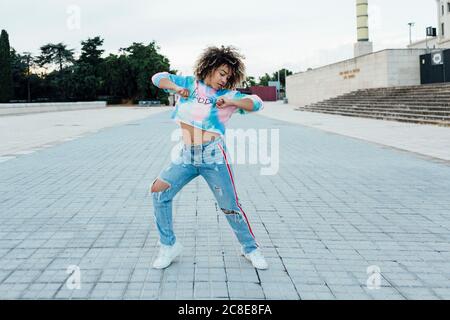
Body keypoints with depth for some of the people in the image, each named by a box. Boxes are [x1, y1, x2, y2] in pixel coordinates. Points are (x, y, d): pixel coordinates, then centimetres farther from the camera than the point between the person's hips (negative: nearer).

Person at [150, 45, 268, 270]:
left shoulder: (228, 95, 3)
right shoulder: (190, 83, 10)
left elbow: (256, 103, -7)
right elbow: (158, 78, 8)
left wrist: (229, 102, -23)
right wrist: (176, 87, -12)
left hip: (214, 157, -3)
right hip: (186, 156, 3)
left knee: (230, 207, 1)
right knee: (158, 191, -7)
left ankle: (250, 248, 22)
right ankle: (169, 246, 8)